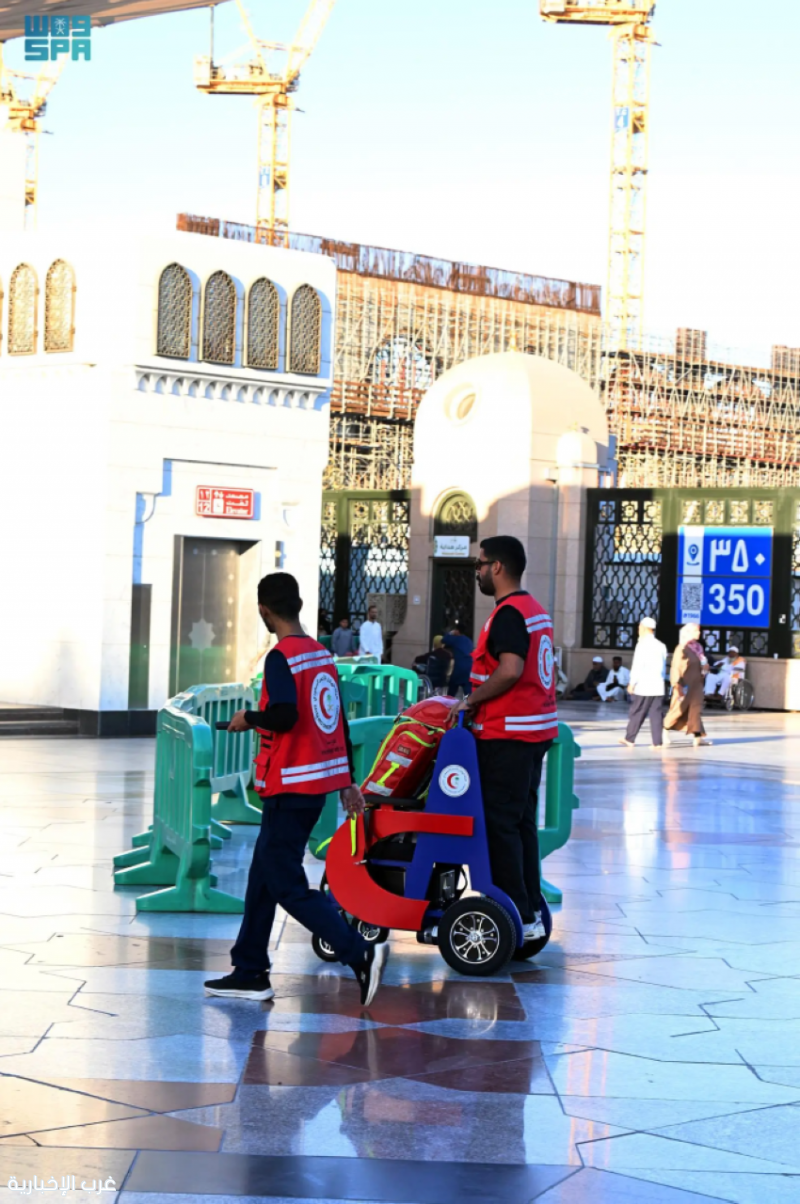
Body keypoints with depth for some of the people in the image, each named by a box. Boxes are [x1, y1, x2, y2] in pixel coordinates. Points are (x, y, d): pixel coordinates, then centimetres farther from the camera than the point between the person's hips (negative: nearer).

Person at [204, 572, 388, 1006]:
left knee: (288, 887, -5)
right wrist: (347, 782, 19)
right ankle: (249, 973, 22)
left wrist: (248, 719, -9)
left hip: (290, 787, -9)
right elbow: (339, 721, 15)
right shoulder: (323, 655, 11)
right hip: (320, 781, 9)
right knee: (262, 875, 17)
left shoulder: (281, 658, -15)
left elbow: (285, 714, -29)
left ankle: (360, 954, -17)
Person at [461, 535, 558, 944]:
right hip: (536, 729, 10)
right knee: (522, 822, 13)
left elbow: (510, 669, -27)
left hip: (508, 734, -10)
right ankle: (531, 911, 16)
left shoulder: (508, 612, -15)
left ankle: (516, 916, -5)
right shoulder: (536, 610, 17)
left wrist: (472, 701, -15)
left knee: (500, 824, -6)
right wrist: (479, 700, 16)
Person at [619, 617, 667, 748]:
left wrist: (632, 683, -5)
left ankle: (630, 739, 12)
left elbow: (638, 666, -11)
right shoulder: (661, 646, 10)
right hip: (658, 686, 5)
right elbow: (663, 667, 15)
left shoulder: (642, 645, -9)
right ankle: (658, 742, -1)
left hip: (643, 686, -5)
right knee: (656, 714, 3)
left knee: (637, 713, 4)